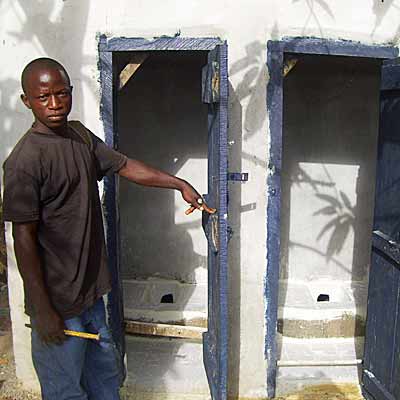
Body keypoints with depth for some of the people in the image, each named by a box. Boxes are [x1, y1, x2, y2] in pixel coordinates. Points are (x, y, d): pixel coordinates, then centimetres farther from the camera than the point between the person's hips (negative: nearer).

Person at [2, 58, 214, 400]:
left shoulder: (80, 135, 4)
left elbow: (125, 166, 13)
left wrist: (180, 184, 14)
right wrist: (42, 310, -16)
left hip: (90, 287, 8)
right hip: (57, 298, -7)